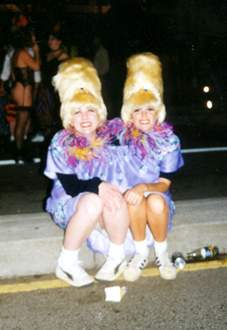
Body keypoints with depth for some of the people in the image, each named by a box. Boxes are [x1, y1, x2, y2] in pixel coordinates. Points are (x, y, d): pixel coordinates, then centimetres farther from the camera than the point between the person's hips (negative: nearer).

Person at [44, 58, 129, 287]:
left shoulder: (110, 140, -3)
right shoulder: (61, 144, -11)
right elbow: (70, 185, -16)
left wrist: (111, 190, -24)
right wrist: (97, 186, -32)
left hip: (104, 201, 2)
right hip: (68, 205, -2)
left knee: (115, 200, -33)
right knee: (92, 202, -35)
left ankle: (117, 257, -11)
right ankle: (67, 263, -20)